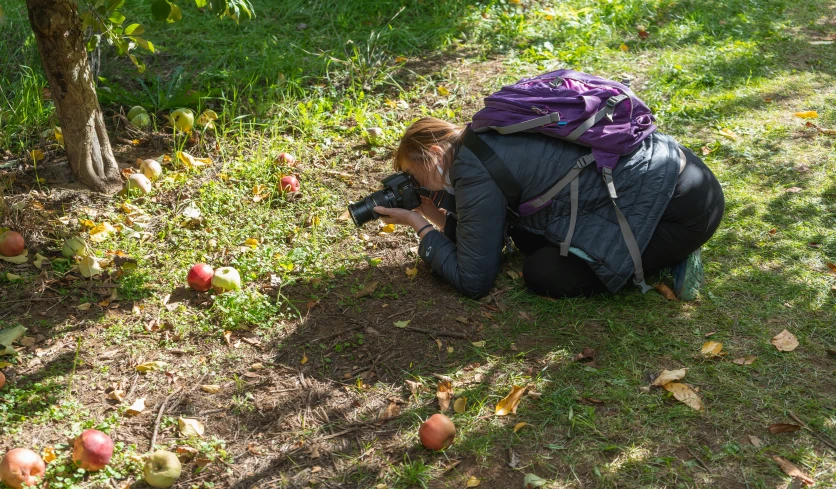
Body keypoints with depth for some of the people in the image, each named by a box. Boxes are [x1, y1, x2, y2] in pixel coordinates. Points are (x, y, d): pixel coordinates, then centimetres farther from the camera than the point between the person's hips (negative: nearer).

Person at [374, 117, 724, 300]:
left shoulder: (475, 170, -15)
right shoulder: (490, 143, 12)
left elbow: (473, 282, -8)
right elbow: (489, 234, 22)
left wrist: (420, 225, 1)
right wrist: (435, 216, 10)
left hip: (681, 207, -9)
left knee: (542, 275, -8)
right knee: (527, 235, 13)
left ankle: (667, 257, 1)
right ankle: (654, 248, 12)